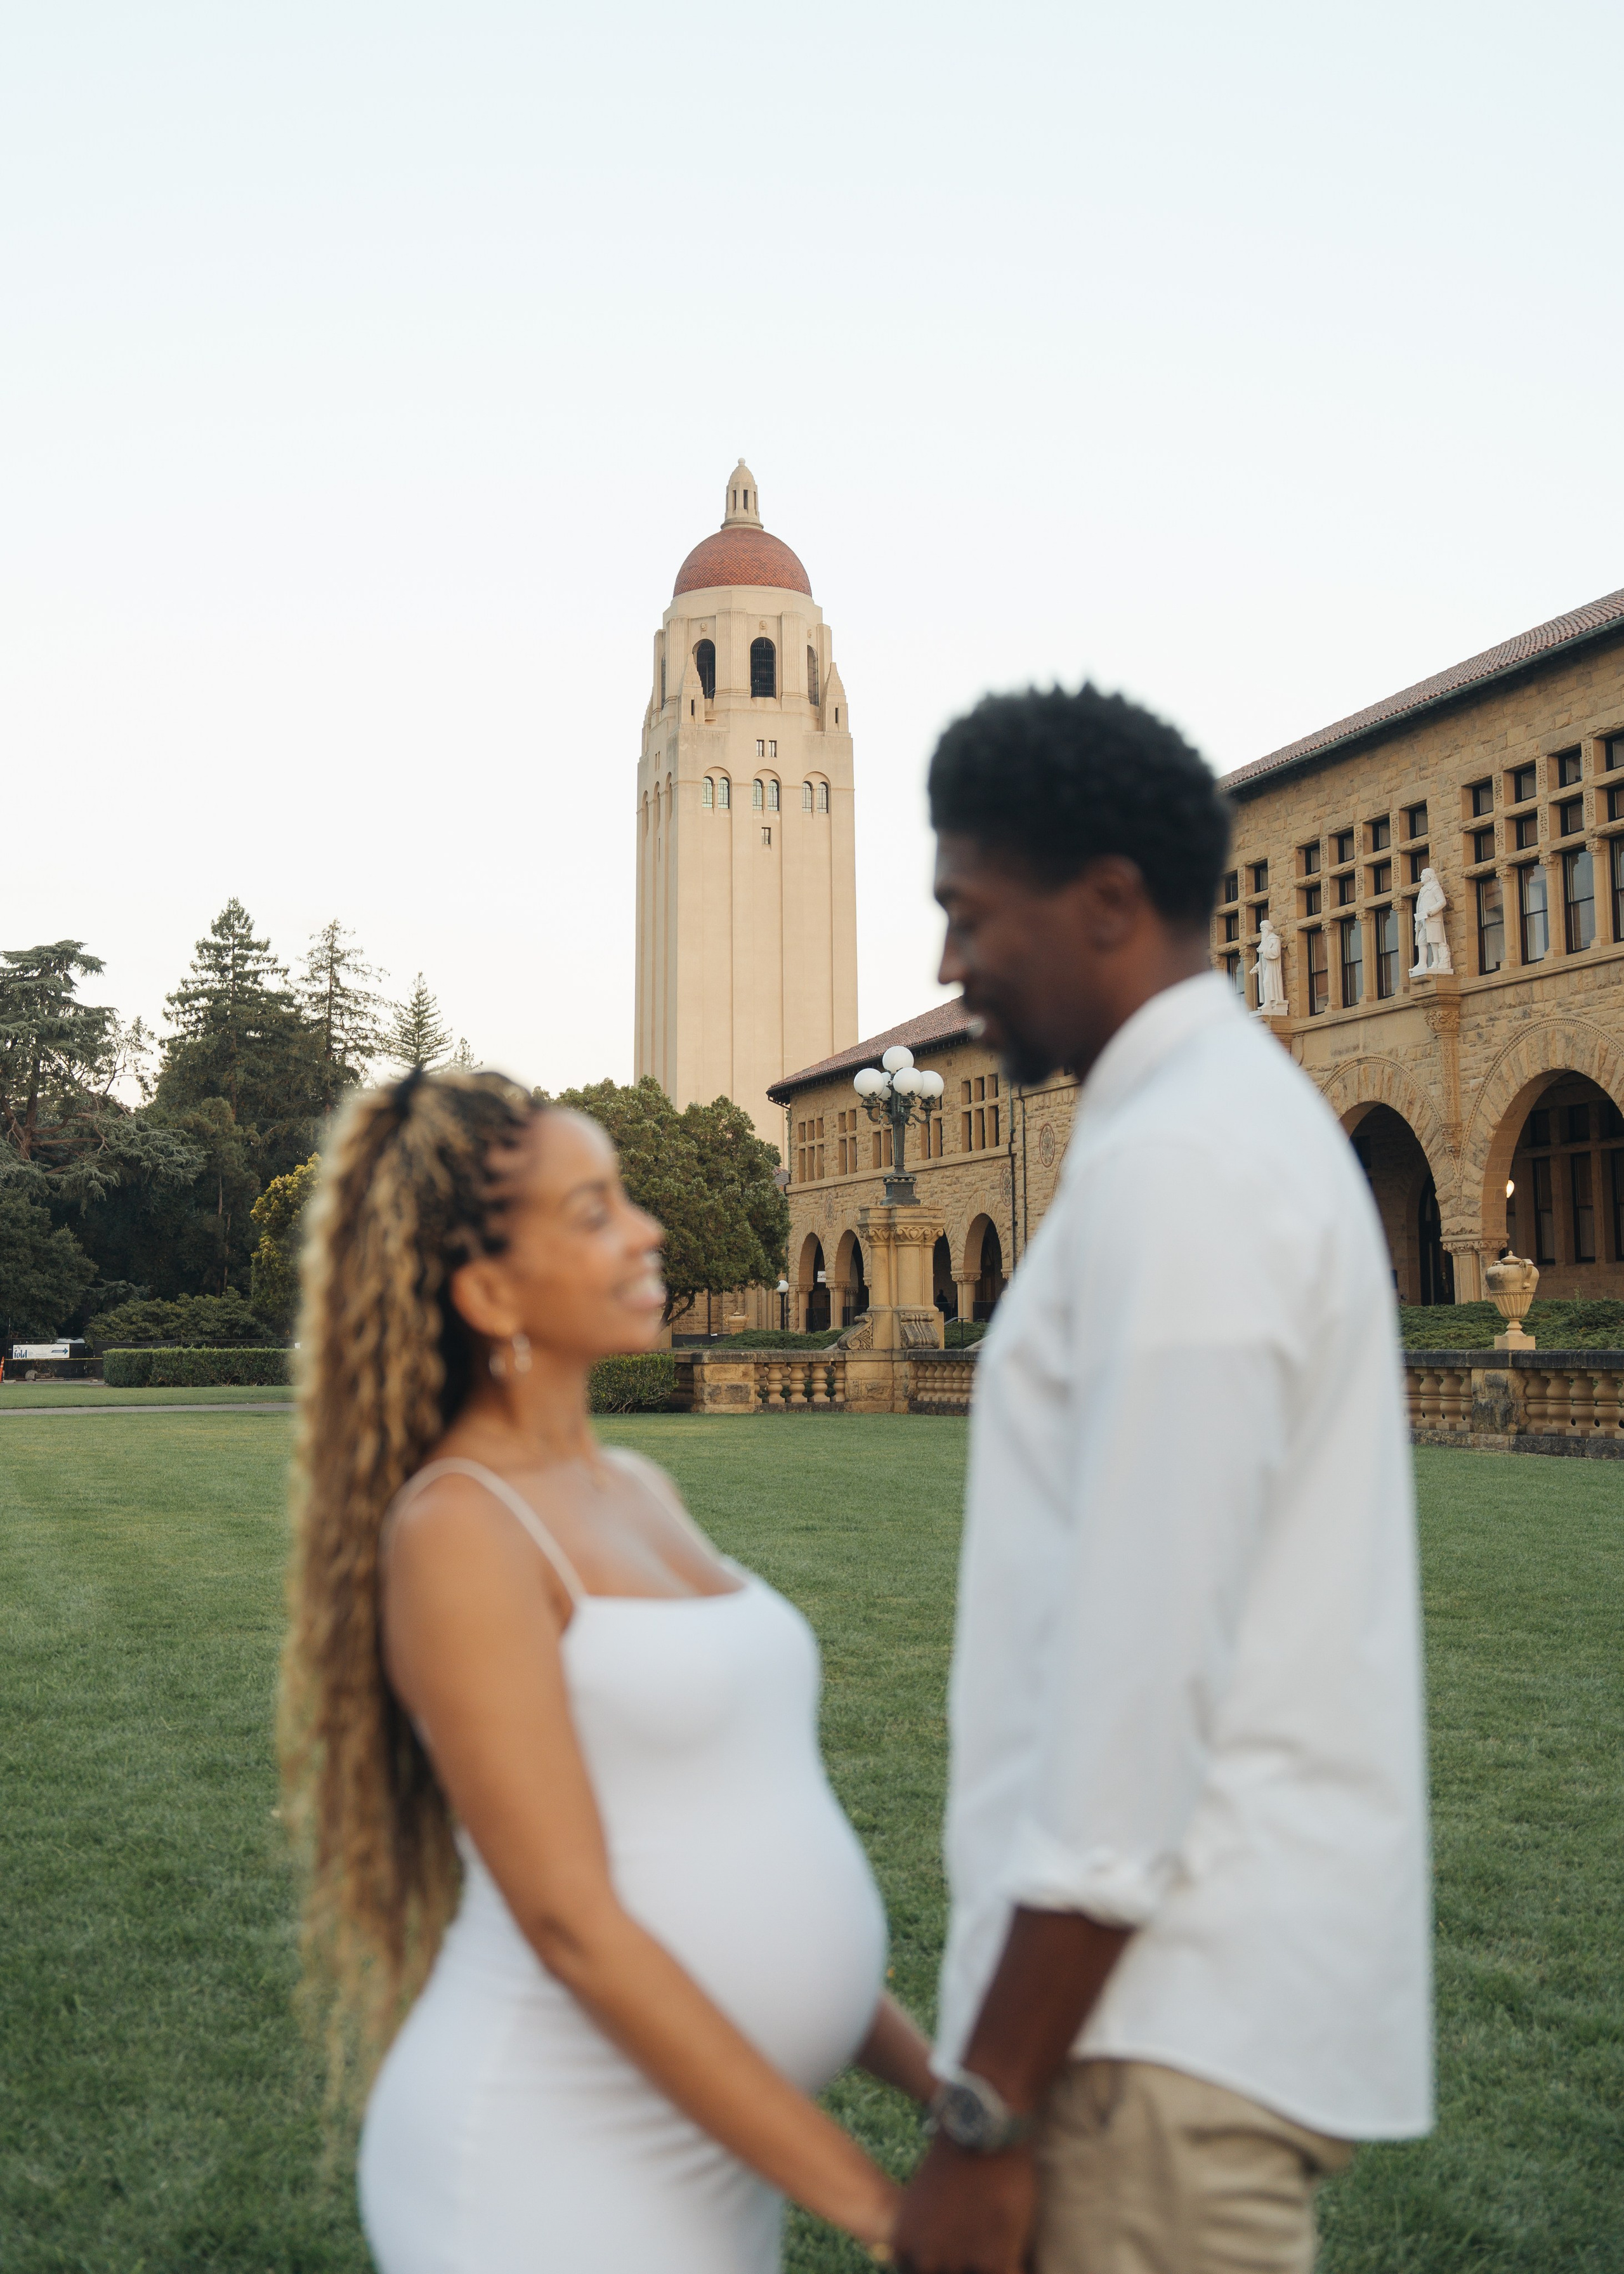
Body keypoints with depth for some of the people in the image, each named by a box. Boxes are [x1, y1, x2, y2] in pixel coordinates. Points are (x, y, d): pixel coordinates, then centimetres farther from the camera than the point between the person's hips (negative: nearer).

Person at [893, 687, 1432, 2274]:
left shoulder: (1177, 1165, -17)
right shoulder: (1245, 1125, 14)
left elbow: (1142, 1662, -22)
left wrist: (989, 2115, -18)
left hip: (1170, 2016, -10)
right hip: (1207, 1972, 10)